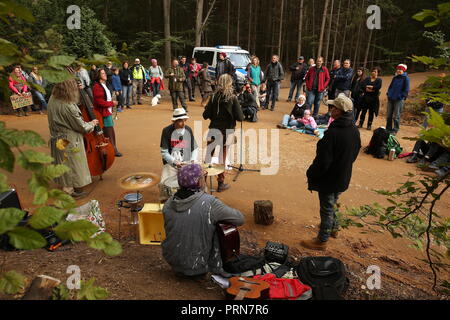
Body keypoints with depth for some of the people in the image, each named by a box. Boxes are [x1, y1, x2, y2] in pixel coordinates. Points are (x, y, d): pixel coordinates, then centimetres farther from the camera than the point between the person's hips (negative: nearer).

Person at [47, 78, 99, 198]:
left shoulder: (53, 100, -4)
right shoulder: (68, 107, -28)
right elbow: (81, 127, -19)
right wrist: (92, 124, 0)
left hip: (57, 139, 8)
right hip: (70, 142, -8)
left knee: (64, 166, 21)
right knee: (74, 165, 9)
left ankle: (66, 187, 36)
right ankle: (76, 190, 22)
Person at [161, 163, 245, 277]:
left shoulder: (169, 203, -6)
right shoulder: (209, 202, -22)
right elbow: (239, 219, -12)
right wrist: (217, 216, 5)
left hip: (171, 262, 6)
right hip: (196, 268, -5)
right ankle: (216, 270, 8)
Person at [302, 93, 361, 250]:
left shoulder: (332, 133, -29)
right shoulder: (354, 130, -2)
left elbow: (323, 161, -25)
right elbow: (354, 154, 12)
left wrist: (311, 174, -11)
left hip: (329, 179, -8)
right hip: (344, 178, 8)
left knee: (327, 209, 6)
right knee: (331, 204, 28)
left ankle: (322, 240, 22)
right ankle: (333, 228, 47)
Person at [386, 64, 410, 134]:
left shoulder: (405, 78, -3)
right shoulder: (395, 77, 14)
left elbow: (406, 90, -7)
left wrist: (400, 96, -12)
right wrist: (389, 93, 10)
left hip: (399, 100, -6)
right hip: (391, 99, 6)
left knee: (396, 116, -4)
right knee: (389, 115, 9)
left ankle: (395, 130, 2)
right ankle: (388, 128, 18)